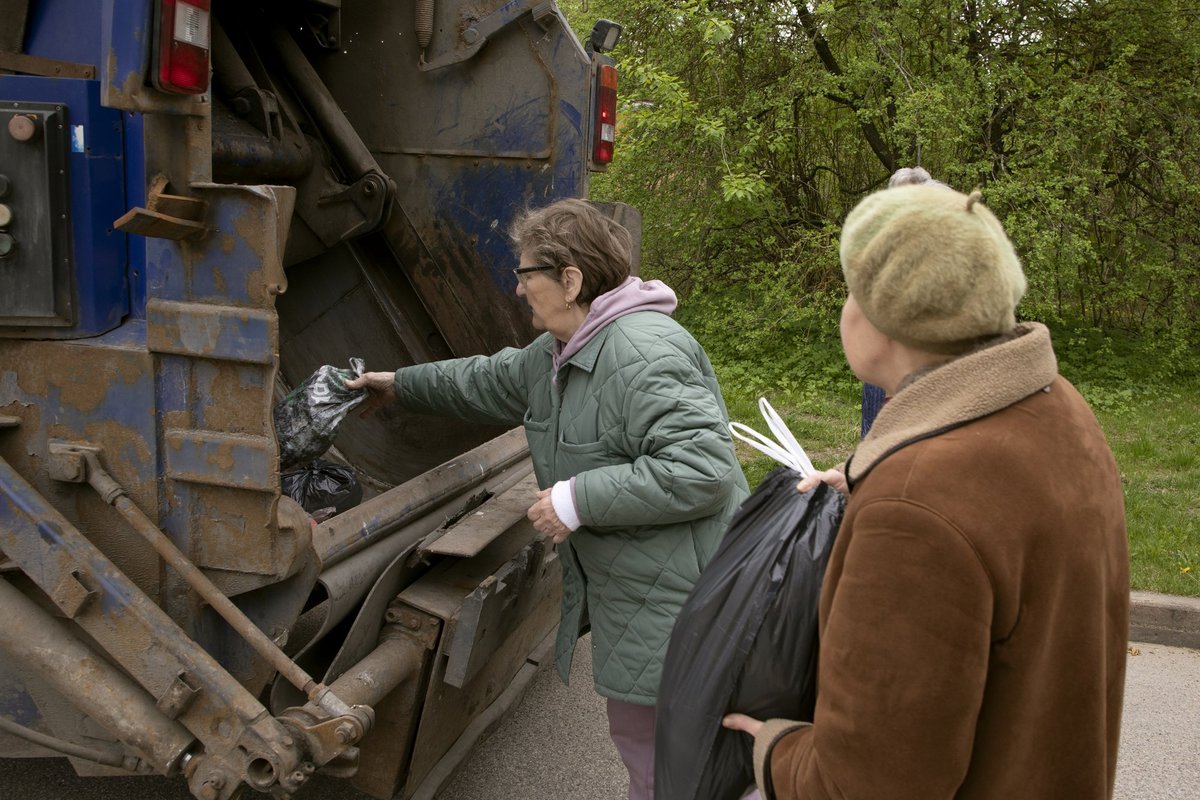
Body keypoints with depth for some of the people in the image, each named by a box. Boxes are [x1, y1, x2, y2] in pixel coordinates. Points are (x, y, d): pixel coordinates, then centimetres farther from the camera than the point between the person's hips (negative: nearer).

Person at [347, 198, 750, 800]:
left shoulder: (644, 355, -24)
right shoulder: (557, 354, 10)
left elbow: (703, 469, -31)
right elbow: (488, 381, 28)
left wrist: (578, 499, -26)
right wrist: (400, 385, 37)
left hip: (674, 601, -10)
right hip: (624, 590, 10)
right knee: (637, 736, 22)